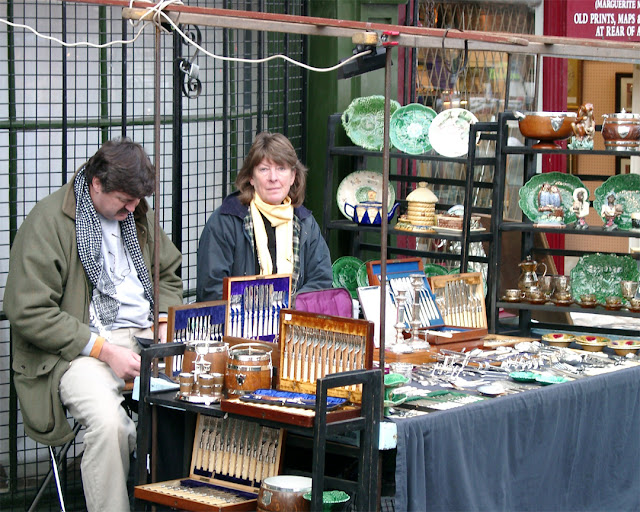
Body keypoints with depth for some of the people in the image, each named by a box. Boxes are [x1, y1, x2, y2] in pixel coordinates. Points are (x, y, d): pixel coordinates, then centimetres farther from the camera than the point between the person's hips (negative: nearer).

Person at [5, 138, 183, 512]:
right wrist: (105, 350, -18)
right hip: (78, 349, -6)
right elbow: (28, 312, -13)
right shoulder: (48, 221, -8)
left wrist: (165, 324, 4)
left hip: (145, 337, 6)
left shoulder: (138, 213, 14)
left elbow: (169, 274, 27)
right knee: (107, 420, -35)